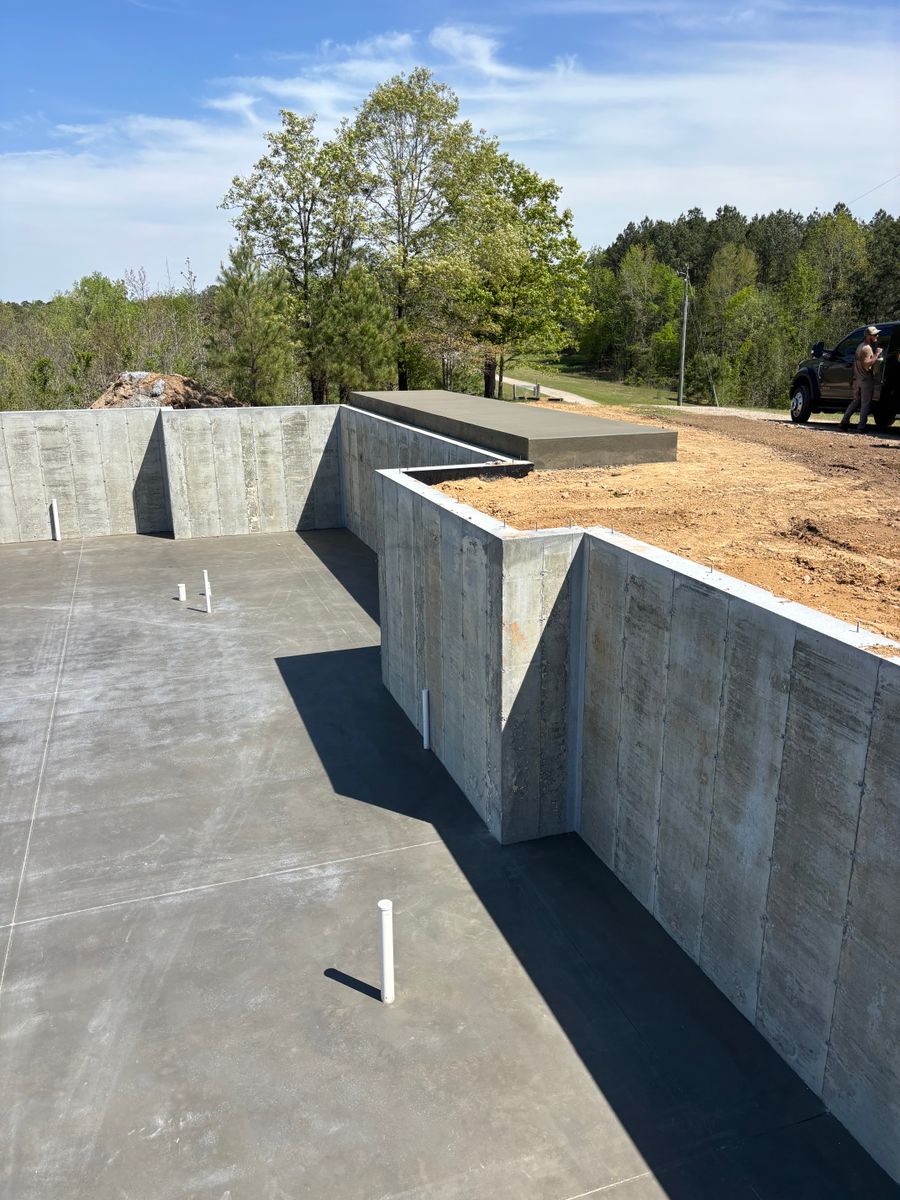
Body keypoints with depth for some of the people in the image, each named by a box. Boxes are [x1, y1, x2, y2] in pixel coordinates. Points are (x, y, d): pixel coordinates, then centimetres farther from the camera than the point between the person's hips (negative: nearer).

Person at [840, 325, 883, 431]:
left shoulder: (860, 346, 13)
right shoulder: (867, 348, -16)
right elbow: (867, 364, -24)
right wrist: (877, 355, -18)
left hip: (857, 378, 9)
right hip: (866, 380, -9)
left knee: (856, 401, 18)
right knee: (865, 404, -3)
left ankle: (844, 421, 14)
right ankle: (861, 426, -4)